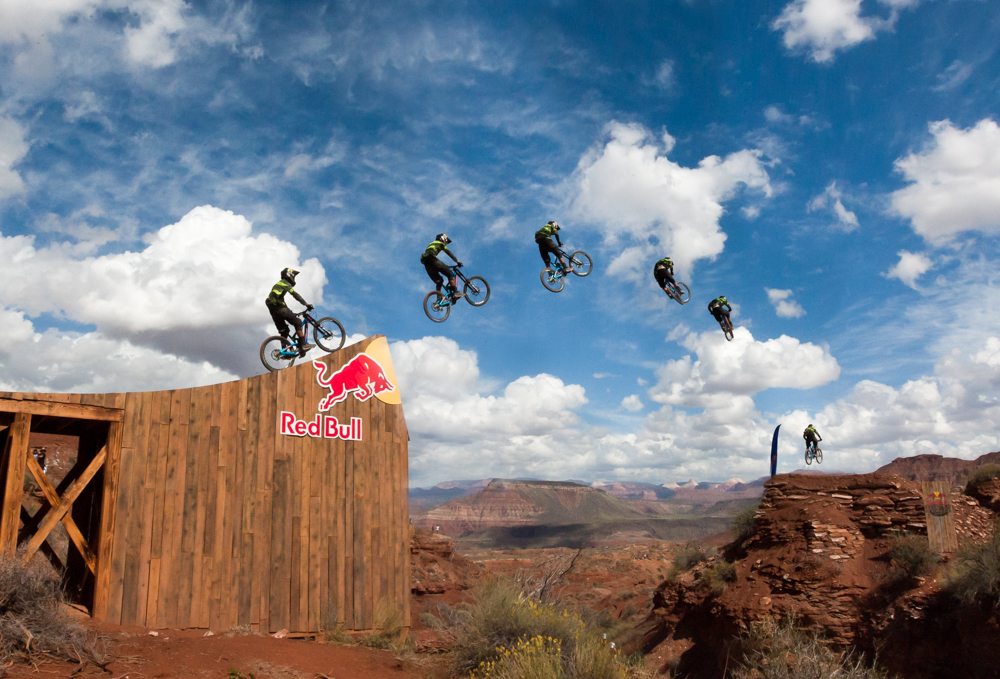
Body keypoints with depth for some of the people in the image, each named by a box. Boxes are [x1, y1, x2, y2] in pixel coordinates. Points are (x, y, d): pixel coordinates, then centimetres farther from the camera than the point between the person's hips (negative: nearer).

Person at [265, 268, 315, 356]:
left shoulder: (278, 284, 28)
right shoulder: (285, 283, -2)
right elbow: (295, 294, -15)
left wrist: (290, 312, 35)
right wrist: (306, 304, -20)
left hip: (272, 309, 9)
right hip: (279, 308, -9)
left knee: (284, 330, 14)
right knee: (297, 323, -4)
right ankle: (303, 344, -10)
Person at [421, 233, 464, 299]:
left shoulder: (431, 244, 37)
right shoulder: (440, 244, 15)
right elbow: (449, 253, 7)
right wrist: (457, 261, 6)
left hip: (426, 263, 8)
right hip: (432, 259, -8)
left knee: (438, 281, 14)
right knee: (450, 274, -5)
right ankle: (455, 292, -18)